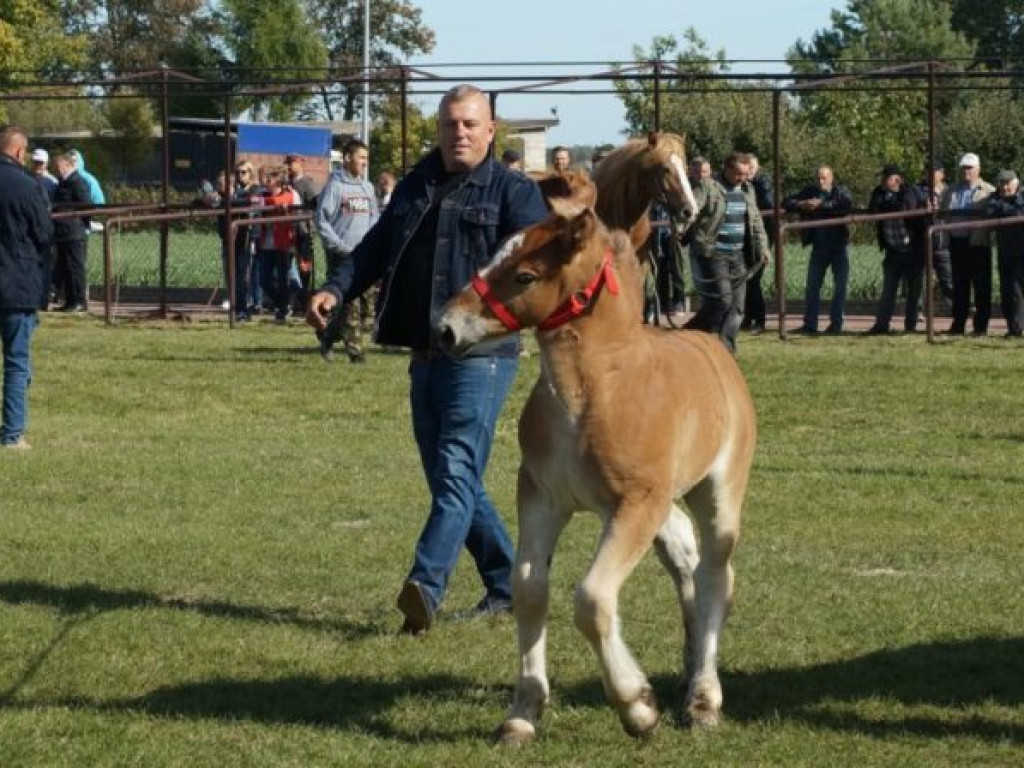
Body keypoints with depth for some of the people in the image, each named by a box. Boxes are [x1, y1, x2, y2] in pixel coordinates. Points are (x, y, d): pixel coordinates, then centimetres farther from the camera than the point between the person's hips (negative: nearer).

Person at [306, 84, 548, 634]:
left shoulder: (513, 191, -2)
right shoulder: (414, 188, 17)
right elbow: (375, 250, 22)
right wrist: (336, 290, 6)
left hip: (482, 356, -8)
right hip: (425, 357, 8)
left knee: (457, 472, -17)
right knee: (447, 479, 13)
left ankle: (425, 585, -29)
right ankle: (508, 584, 24)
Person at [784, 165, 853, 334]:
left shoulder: (841, 192, -4)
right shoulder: (810, 192, 5)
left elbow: (846, 206, -25)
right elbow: (787, 203, 3)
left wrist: (822, 205, -29)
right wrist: (801, 205, -17)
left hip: (839, 245, -3)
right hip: (819, 246, 3)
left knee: (840, 285, -1)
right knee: (812, 285, 2)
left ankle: (836, 323, 6)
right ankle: (809, 324, 6)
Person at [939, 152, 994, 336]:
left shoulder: (988, 191, 1)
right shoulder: (951, 191, 15)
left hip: (978, 243, -4)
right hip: (957, 242, 4)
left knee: (981, 286, 1)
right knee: (959, 285, 8)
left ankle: (981, 325, 6)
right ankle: (958, 325, 13)